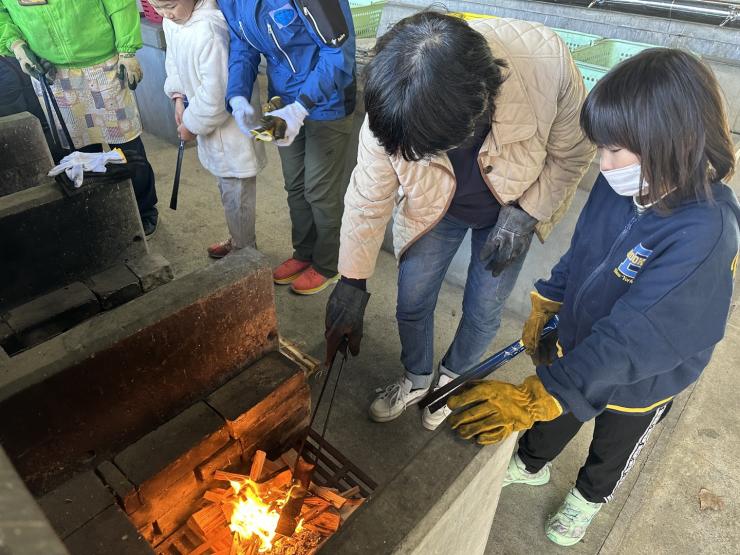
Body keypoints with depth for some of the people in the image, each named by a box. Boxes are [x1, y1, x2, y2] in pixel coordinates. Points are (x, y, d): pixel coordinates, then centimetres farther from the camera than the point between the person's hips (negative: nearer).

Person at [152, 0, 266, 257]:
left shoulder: (209, 30, -29)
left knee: (237, 196, 6)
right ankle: (239, 240, 41)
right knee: (228, 190, 22)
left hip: (232, 127, -9)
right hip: (212, 123, 9)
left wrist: (191, 124, -14)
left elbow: (216, 96, -27)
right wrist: (178, 95, 3)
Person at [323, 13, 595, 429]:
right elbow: (368, 200, -19)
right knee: (412, 303, 8)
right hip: (434, 209, 1)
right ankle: (418, 378, 40)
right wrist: (352, 284, -15)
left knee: (484, 310, 10)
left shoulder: (547, 61, -37)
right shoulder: (392, 110, -33)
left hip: (513, 208, 0)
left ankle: (452, 380, 42)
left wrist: (525, 215, -19)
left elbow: (573, 151, -16)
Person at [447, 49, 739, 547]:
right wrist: (547, 306, -1)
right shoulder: (621, 184, -19)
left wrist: (534, 398, -43)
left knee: (612, 449, 28)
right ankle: (531, 465, 61)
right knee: (553, 421, 29)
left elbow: (630, 338, -40)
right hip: (578, 346, 4)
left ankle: (589, 496, 60)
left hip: (640, 382, -4)